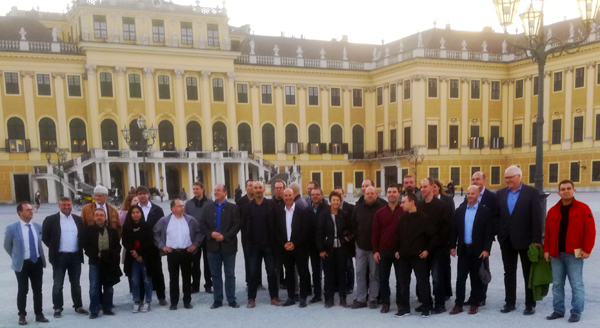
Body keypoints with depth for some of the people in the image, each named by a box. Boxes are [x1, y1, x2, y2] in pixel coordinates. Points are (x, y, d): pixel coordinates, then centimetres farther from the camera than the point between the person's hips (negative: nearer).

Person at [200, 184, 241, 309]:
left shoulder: (233, 208, -1)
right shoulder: (207, 207, 7)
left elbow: (236, 225, -7)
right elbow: (202, 224, 3)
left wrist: (225, 236, -17)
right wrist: (210, 234, -13)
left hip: (228, 245, -2)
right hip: (213, 246, 2)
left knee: (230, 274, 6)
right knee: (215, 274, 10)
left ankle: (231, 300, 15)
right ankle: (217, 300, 19)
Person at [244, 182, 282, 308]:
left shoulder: (271, 205, 0)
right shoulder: (248, 206, 2)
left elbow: (275, 224, -2)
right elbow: (246, 225, 1)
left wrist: (274, 242, -7)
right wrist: (248, 242, -4)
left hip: (268, 244, -1)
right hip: (254, 244, 1)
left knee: (272, 271, 5)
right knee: (253, 272, 6)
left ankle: (274, 297, 15)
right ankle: (251, 298, 15)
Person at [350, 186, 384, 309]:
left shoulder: (382, 208, -5)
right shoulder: (358, 208, 8)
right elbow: (353, 225, 14)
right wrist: (355, 239, 8)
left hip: (375, 247, -3)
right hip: (361, 246, 4)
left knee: (374, 274, 5)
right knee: (360, 273, 6)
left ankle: (373, 299, 15)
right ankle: (360, 299, 14)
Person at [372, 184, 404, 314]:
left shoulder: (404, 212, -3)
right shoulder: (380, 212, 3)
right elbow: (375, 232, 3)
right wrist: (375, 251, -2)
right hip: (383, 251, 2)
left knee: (400, 278, 8)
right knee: (383, 278, 7)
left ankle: (401, 303, 21)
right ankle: (385, 303, 19)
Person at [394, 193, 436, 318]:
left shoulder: (424, 218, -10)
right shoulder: (402, 218, 7)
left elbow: (433, 235, -7)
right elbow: (398, 235, 17)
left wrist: (427, 249, -9)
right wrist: (397, 250, 12)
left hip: (418, 256, -5)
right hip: (404, 256, 5)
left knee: (423, 282, 3)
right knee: (403, 283, 9)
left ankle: (426, 308, 16)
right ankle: (404, 308, 20)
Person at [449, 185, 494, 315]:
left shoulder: (485, 211, -2)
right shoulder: (460, 211, 8)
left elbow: (489, 232, -6)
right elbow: (454, 230, 9)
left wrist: (486, 249, -12)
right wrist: (452, 246, 3)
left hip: (478, 250, -3)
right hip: (463, 250, 3)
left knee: (476, 279, 7)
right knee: (460, 278, 3)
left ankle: (475, 304, 18)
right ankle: (458, 304, 9)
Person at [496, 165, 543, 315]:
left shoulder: (531, 192, -6)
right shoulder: (500, 193, 6)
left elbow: (537, 217, -10)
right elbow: (497, 215, 5)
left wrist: (537, 239, -14)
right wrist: (499, 235, 0)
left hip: (525, 239, -4)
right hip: (507, 240, 4)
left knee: (529, 274, 8)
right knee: (509, 273, 11)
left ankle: (530, 304, 18)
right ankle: (510, 302, 21)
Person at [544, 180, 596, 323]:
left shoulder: (583, 208, -1)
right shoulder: (553, 211, 10)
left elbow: (590, 230, -6)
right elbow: (548, 232, 10)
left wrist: (587, 249, -13)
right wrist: (546, 250, 4)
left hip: (574, 254, -4)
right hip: (556, 254, 4)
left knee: (576, 284, 0)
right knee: (557, 284, 9)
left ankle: (576, 312, 10)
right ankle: (558, 310, 18)